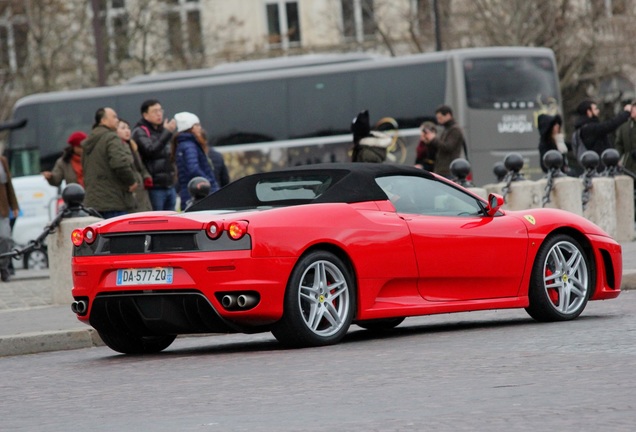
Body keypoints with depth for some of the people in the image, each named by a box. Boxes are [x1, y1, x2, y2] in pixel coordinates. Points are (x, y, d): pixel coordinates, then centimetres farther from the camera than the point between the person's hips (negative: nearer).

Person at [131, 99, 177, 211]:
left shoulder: (162, 130, 18)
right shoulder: (140, 132, -6)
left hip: (169, 185, 8)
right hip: (154, 188, -8)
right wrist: (167, 132, -27)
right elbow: (151, 150, -23)